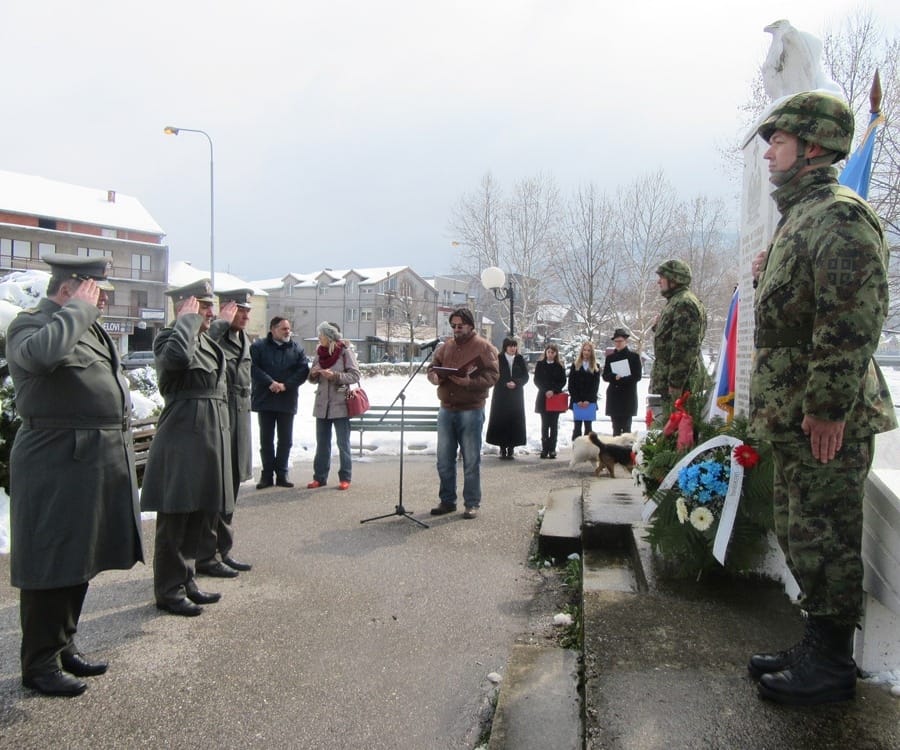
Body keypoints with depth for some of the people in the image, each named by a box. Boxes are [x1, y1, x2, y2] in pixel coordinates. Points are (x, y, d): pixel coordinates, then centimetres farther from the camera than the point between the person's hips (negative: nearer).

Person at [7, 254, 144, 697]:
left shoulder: (88, 329, 17)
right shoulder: (31, 324, -10)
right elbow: (41, 353, -36)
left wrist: (120, 450, 23)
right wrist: (78, 309, -21)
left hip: (95, 467, 9)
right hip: (56, 469, -9)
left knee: (79, 562, 17)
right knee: (51, 565, 1)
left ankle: (63, 645, 32)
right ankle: (39, 664, 15)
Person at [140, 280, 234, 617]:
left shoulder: (208, 343, 17)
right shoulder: (167, 337, -9)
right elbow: (177, 357, -35)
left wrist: (220, 439, 22)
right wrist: (188, 320, -19)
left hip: (210, 438, 9)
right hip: (181, 440, -8)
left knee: (197, 518, 15)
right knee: (175, 520, 1)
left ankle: (185, 581, 28)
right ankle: (169, 591, 12)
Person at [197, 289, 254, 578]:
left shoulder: (243, 340, 13)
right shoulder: (213, 336, -14)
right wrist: (221, 323, -28)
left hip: (239, 423, 9)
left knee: (229, 490, 15)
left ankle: (223, 551, 27)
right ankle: (205, 556, 12)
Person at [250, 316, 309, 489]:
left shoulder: (297, 349, 6)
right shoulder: (258, 346, 1)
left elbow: (303, 370, -4)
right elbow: (253, 368, -11)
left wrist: (286, 385, -16)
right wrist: (270, 383, -20)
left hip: (287, 401, 1)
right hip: (264, 400, -1)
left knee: (285, 440, 6)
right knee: (266, 439, 6)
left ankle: (282, 474, 14)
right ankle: (267, 475, 13)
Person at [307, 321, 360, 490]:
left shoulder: (345, 352, -6)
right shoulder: (319, 353, 10)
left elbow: (355, 375, -10)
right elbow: (313, 379, 16)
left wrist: (335, 375, -21)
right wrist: (313, 374, -7)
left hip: (340, 405, -5)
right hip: (322, 405, 5)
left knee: (343, 443, 2)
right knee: (322, 443, 10)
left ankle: (345, 478, 9)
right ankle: (320, 477, 18)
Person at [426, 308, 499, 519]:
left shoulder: (483, 347, -2)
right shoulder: (445, 347, 14)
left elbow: (492, 375, -11)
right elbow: (432, 368, 14)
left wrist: (469, 381, -25)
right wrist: (435, 376, -9)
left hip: (471, 410, -5)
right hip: (446, 409, 5)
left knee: (471, 460, 2)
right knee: (444, 459, 10)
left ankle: (472, 503, 13)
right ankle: (447, 500, 22)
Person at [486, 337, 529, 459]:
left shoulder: (520, 359, 7)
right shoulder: (498, 359, 0)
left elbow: (525, 377, 4)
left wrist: (515, 383, -13)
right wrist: (506, 383, -16)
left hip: (516, 395, 2)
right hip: (501, 395, -2)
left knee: (514, 420, -2)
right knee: (501, 420, -3)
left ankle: (511, 449, 4)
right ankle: (503, 448, 4)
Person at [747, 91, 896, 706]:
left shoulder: (839, 215, -14)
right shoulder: (799, 217, 19)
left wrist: (828, 407, -24)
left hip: (826, 421, -10)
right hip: (794, 418, 10)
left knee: (824, 538, 0)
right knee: (800, 534, 17)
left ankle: (832, 666, 13)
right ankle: (819, 647, 30)